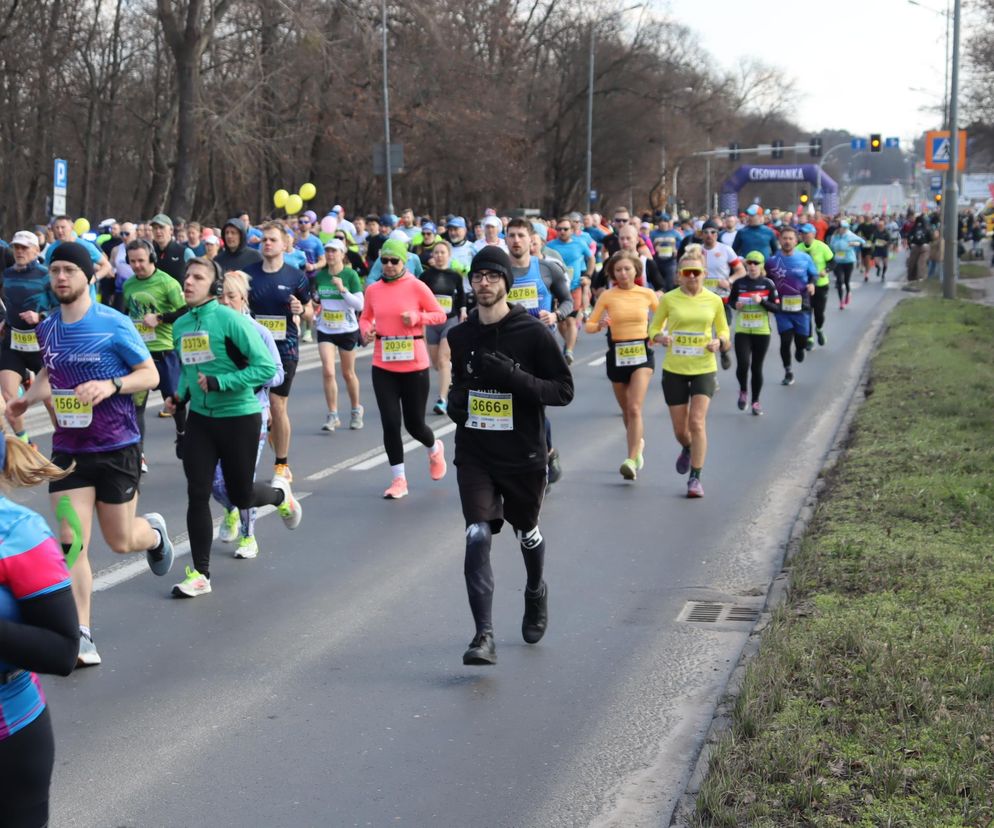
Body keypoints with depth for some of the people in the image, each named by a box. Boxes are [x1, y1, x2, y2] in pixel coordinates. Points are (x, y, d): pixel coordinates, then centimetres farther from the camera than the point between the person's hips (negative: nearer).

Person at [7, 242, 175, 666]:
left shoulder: (115, 324, -12)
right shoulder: (47, 328, 4)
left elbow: (150, 374, -7)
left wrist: (111, 385, -24)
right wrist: (28, 398, 4)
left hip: (117, 448, -3)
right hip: (69, 450, 3)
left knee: (121, 542, 9)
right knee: (71, 543, -7)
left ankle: (155, 531, 46)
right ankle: (81, 637, -2)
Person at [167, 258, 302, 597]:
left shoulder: (232, 320, -16)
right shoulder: (180, 326, 3)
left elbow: (266, 367, -20)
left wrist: (219, 383, -24)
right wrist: (181, 393, 1)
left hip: (239, 417, -5)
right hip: (200, 418, 5)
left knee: (240, 496, 8)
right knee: (197, 495, -2)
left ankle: (280, 494, 43)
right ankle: (200, 575, 9)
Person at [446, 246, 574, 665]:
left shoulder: (533, 332, -9)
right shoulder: (460, 336, 5)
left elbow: (564, 390, -11)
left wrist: (513, 377, -24)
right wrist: (454, 399, -1)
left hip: (524, 456, -2)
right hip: (474, 454, 2)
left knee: (527, 532, 19)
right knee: (477, 536, -14)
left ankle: (536, 593, 49)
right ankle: (484, 635, -16)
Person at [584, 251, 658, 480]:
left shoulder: (647, 294, 0)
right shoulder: (607, 296, -1)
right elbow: (589, 325, 0)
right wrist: (600, 325, -21)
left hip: (642, 353, -2)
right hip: (617, 355, 2)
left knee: (634, 408, -17)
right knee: (626, 411, 14)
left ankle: (632, 460, -20)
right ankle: (638, 444, 41)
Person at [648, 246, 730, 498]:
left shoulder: (713, 300, 0)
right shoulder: (669, 299, -2)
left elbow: (723, 331, 12)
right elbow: (654, 328, 6)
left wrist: (719, 342, -10)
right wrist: (660, 337, -16)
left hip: (704, 368, -1)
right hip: (674, 369, 1)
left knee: (697, 422, -13)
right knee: (680, 429, 7)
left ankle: (695, 478, -5)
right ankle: (687, 450, 44)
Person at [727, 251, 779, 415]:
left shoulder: (768, 284, -2)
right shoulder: (739, 283, 0)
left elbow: (777, 308, -3)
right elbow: (730, 300, 14)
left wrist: (762, 301, -18)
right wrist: (735, 304, -9)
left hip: (761, 332, 0)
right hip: (742, 331, 0)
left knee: (757, 367, 6)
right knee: (742, 364, -15)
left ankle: (755, 401, 21)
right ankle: (742, 391, 14)